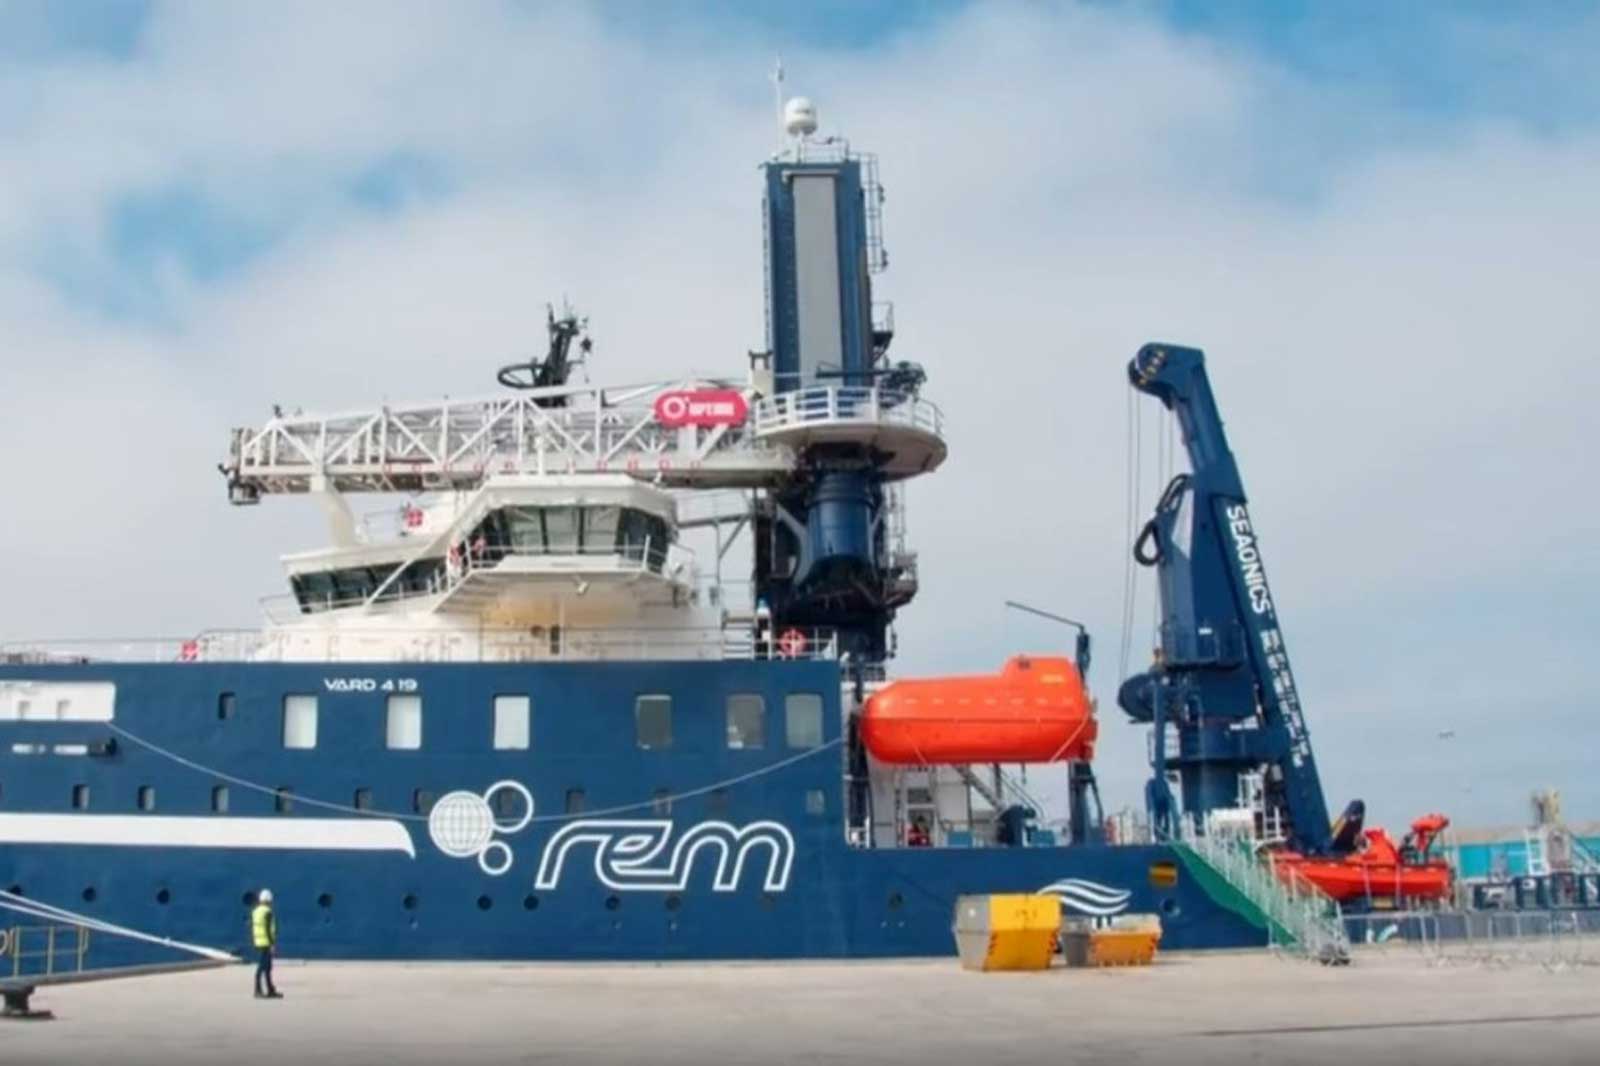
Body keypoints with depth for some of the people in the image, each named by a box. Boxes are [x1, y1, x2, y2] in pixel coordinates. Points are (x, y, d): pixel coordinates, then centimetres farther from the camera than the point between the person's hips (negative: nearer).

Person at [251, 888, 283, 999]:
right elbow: (268, 929, -19)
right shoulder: (268, 912, -14)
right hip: (266, 943, -9)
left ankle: (271, 991, 15)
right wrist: (272, 944, -17)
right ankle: (257, 991, -6)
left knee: (268, 967, 12)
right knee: (262, 967, -6)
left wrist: (253, 942, 19)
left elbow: (252, 929, 14)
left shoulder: (255, 912, 11)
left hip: (258, 942, 9)